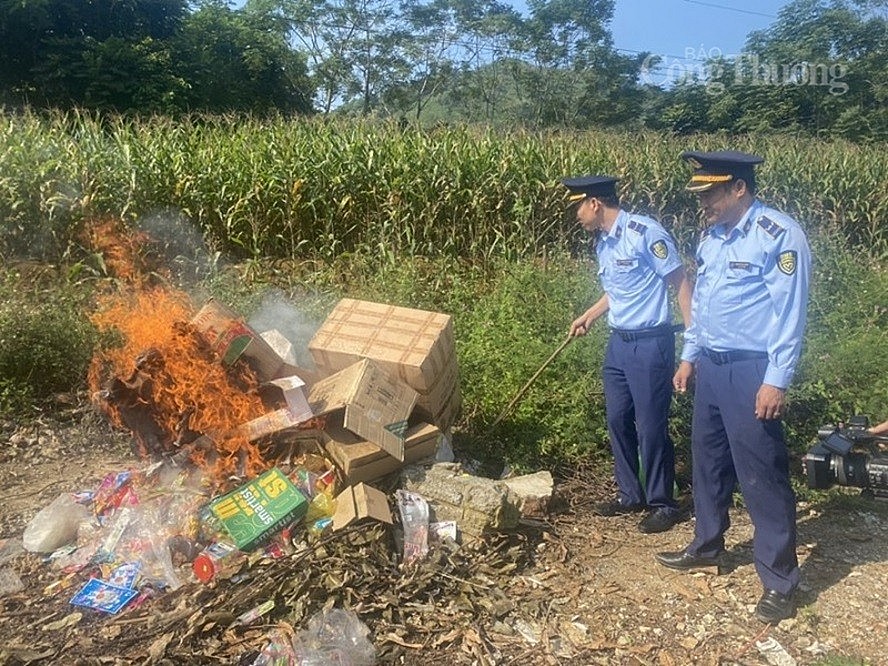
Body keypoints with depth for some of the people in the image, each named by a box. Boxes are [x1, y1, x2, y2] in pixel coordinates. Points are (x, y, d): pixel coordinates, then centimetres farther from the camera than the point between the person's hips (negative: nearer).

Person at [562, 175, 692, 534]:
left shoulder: (645, 232, -15)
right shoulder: (603, 244, 10)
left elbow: (680, 282, -13)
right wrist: (589, 316, 31)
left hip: (650, 343, -8)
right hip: (618, 343, 8)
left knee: (651, 426, 0)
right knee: (618, 421, 13)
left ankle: (662, 503, 18)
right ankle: (631, 494, 29)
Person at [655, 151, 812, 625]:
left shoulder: (780, 235, -15)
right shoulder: (711, 235, 9)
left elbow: (790, 313, -16)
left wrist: (777, 381, -18)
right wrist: (689, 355, 17)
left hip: (752, 371, -8)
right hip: (709, 366, 8)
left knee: (761, 476, 0)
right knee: (708, 462, 18)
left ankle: (779, 581, 14)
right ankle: (706, 546, 36)